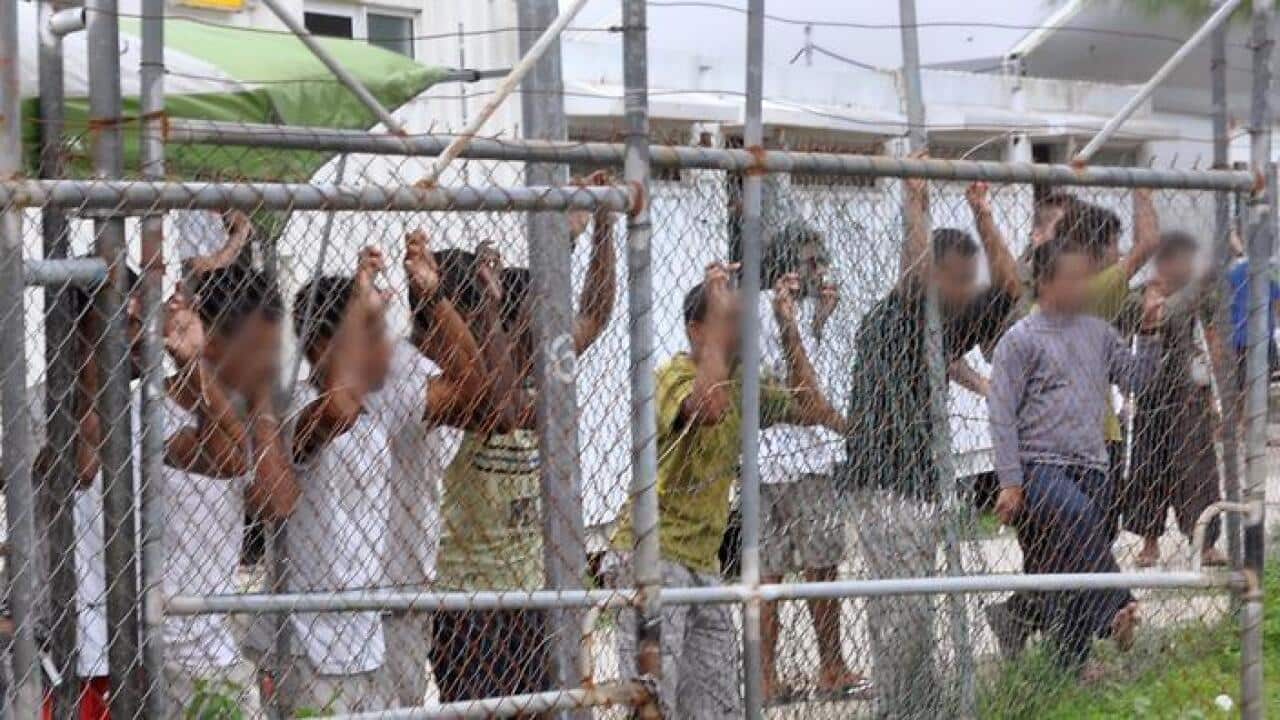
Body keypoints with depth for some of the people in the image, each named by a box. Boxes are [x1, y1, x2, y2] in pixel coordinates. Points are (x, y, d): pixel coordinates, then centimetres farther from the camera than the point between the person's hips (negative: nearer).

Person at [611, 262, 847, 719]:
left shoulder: (741, 383, 12)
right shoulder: (674, 375, -13)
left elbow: (808, 407, 11)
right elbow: (708, 407, -34)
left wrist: (787, 324, 5)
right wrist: (720, 317, -26)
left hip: (704, 562, 8)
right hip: (652, 556, -8)